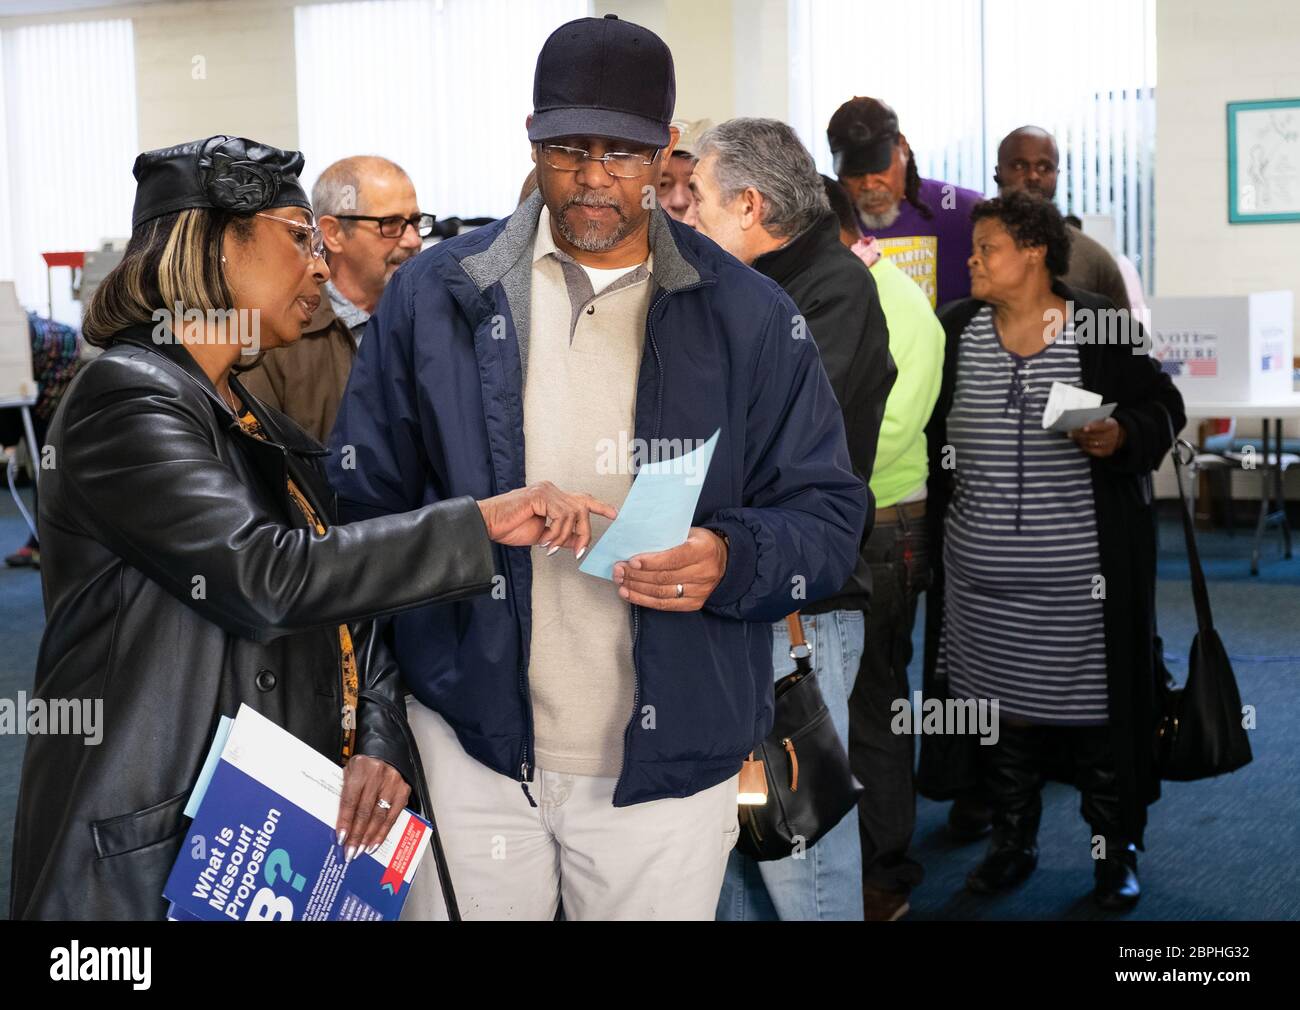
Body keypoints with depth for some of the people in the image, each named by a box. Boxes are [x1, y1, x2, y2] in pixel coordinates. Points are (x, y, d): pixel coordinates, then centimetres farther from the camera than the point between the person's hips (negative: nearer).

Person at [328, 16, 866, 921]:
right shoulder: (435, 296, 1)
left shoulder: (749, 317, -1)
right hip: (470, 742, 1)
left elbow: (830, 515, 1)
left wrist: (734, 559, -21)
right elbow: (365, 505, 4)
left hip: (669, 763, 0)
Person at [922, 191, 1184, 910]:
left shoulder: (1104, 329, -4)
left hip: (1082, 571, -3)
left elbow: (1163, 405, 3)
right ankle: (1013, 842, 27)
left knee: (1096, 703, 3)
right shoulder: (954, 330, 7)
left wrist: (1122, 435, -18)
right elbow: (922, 424, 14)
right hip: (982, 572, 4)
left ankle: (1114, 850, 18)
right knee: (1004, 702, 11)